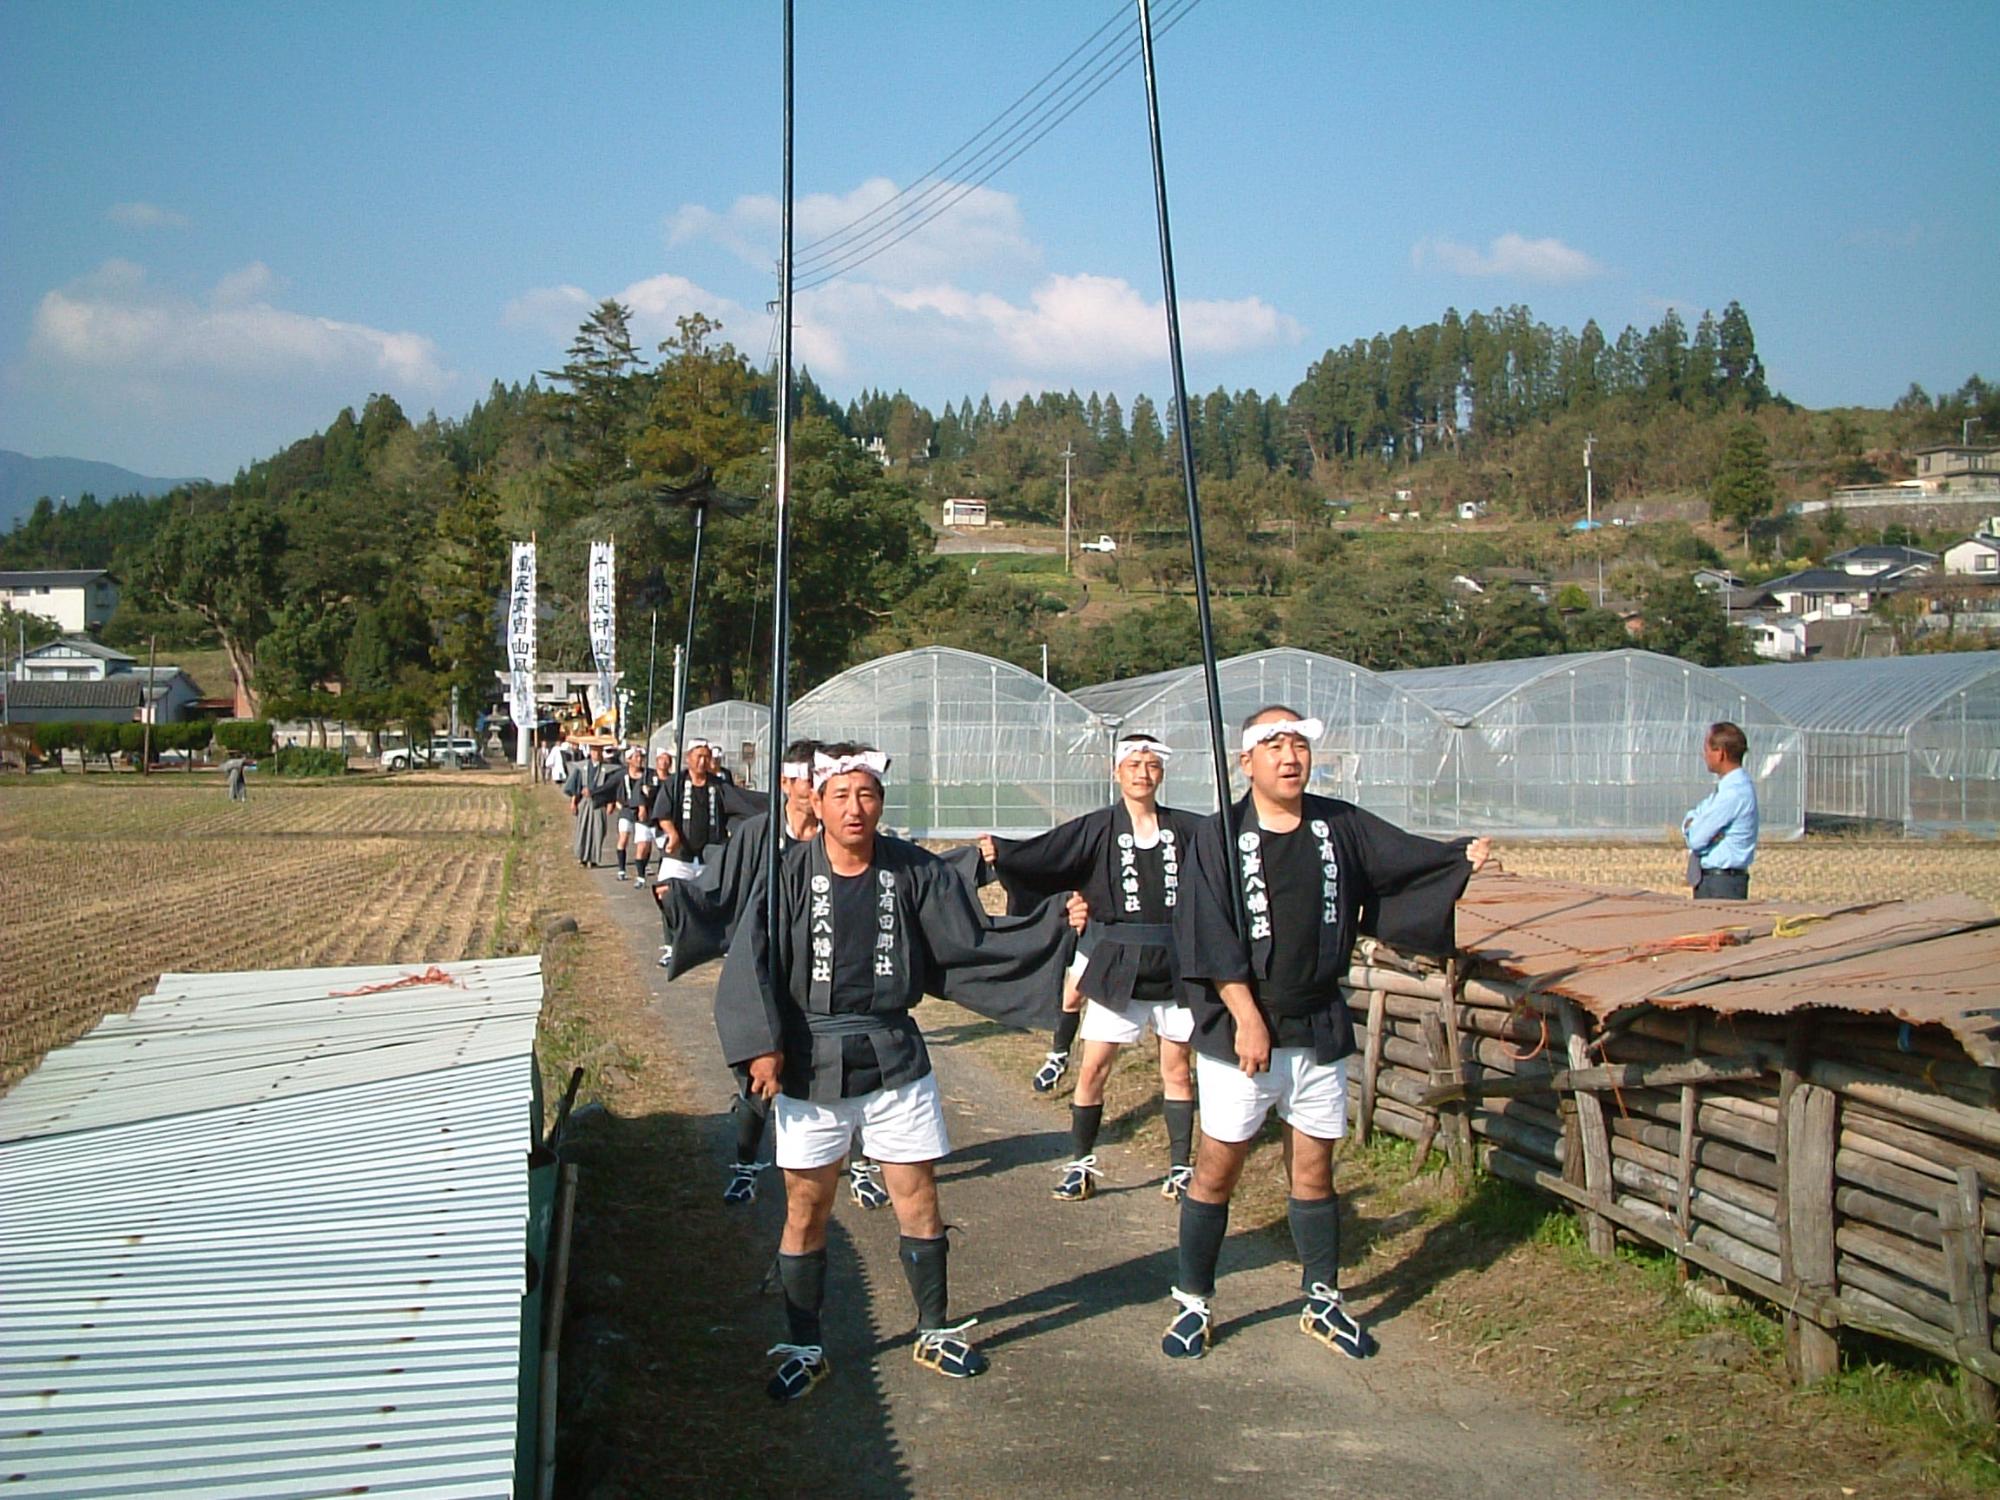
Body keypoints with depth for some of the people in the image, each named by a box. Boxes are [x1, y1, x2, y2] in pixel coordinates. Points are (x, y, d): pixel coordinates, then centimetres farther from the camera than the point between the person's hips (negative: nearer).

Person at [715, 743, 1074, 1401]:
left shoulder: (915, 872, -3)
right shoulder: (791, 875, -7)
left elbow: (972, 944, 0)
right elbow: (750, 962, -9)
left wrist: (1056, 924, -8)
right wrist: (762, 1046, -18)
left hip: (893, 1059, 1)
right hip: (809, 1063, -1)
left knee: (918, 1199, 8)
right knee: (806, 1210, 8)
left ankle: (936, 1332, 27)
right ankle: (804, 1349, 23)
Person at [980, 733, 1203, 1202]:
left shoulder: (1187, 830, 4)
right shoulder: (1097, 829, -2)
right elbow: (1043, 855, -14)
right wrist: (1001, 852, -31)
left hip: (1174, 965, 2)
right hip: (1115, 966, -1)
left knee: (1177, 1067, 8)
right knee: (1093, 1067, -1)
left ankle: (1181, 1167, 20)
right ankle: (1081, 1165, 12)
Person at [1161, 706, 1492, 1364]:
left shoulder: (1341, 826, 5)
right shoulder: (1219, 837, -7)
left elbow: (1408, 859, 4)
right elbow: (1212, 939, -13)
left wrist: (1464, 857, -16)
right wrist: (1248, 1018, -19)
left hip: (1320, 1030, 4)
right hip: (1238, 1030, -3)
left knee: (1313, 1168, 13)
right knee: (1217, 1167, 2)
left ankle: (1323, 1303, 25)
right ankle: (1193, 1303, 15)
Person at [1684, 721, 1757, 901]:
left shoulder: (1734, 792, -19)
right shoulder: (1728, 786, 12)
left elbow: (1696, 839, -18)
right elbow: (1692, 817, 14)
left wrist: (1690, 826, 3)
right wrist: (1693, 823, -8)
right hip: (1709, 881, 10)